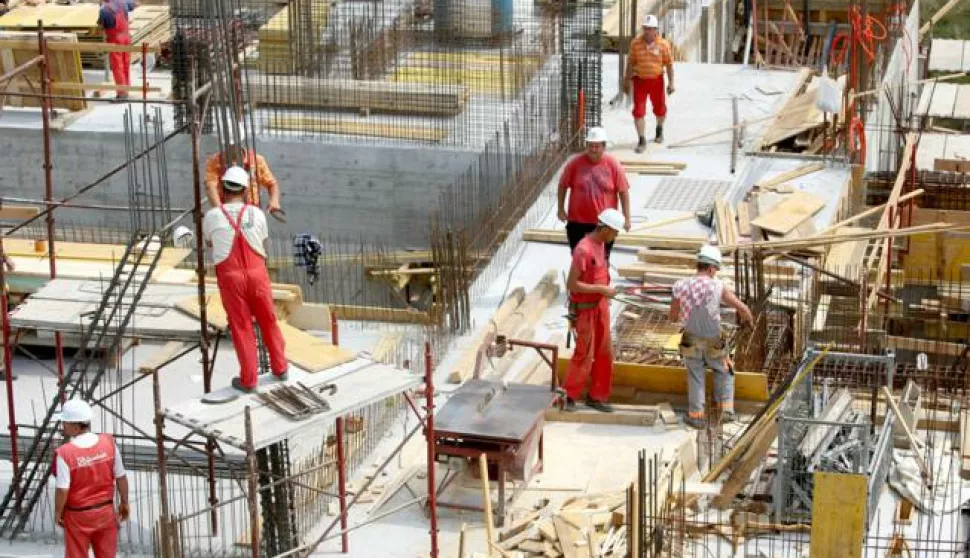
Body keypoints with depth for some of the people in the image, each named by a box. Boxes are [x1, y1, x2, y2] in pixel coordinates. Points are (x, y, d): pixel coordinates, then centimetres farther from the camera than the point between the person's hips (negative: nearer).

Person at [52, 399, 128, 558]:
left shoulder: (64, 453, -24)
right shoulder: (109, 443, -12)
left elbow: (62, 490, -21)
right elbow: (121, 478, -3)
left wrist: (58, 513, -3)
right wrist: (124, 502, 12)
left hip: (78, 515, -3)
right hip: (106, 511, 3)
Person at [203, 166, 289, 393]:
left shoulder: (212, 216, -4)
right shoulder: (257, 214, -1)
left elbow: (208, 243, 16)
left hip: (230, 277, -1)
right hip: (257, 273, 1)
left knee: (241, 327, 7)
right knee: (269, 322, 16)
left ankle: (248, 380, 12)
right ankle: (279, 368, 29)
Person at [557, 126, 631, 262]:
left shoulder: (613, 165, -8)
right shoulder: (575, 163, -8)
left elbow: (623, 192, -4)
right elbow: (563, 186, 4)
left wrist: (626, 217, -5)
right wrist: (561, 209, 3)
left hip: (604, 224, -1)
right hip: (577, 221, 1)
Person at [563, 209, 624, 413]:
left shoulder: (600, 244, 3)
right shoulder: (583, 250, -26)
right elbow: (571, 284, -25)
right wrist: (602, 289, -23)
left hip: (600, 305, 8)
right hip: (585, 309, -8)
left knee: (604, 352, 11)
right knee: (584, 355, -1)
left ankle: (596, 396, 22)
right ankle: (568, 396, 15)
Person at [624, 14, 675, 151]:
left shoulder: (663, 44, -9)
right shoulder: (635, 43, -7)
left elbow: (669, 64, -3)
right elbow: (631, 63, 2)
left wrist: (671, 82, -6)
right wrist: (627, 80, 5)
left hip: (656, 80, 0)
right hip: (640, 80, 0)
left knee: (660, 109, 16)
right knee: (638, 112, -6)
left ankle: (659, 129, 47)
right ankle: (642, 141, 0)